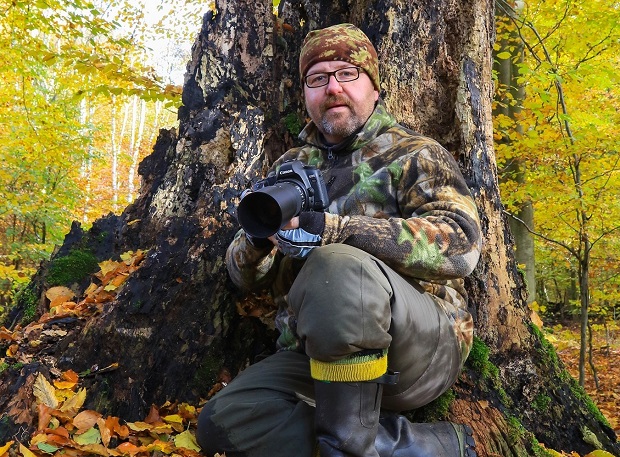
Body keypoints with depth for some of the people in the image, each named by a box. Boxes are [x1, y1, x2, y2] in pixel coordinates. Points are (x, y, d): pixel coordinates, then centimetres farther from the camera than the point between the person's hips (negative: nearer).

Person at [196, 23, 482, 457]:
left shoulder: (414, 155, 2)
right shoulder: (291, 168, 15)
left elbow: (460, 243, -18)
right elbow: (246, 276, 13)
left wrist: (336, 230, -28)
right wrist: (257, 238, -12)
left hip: (423, 346, -5)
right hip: (313, 355, 6)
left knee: (337, 267, -33)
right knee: (224, 421, -19)